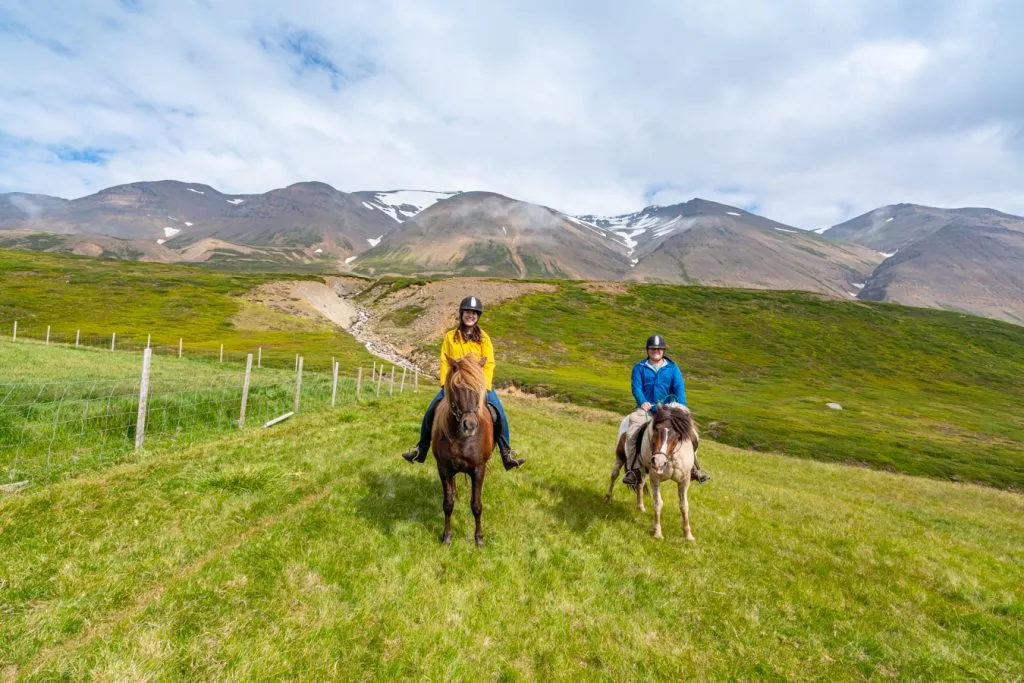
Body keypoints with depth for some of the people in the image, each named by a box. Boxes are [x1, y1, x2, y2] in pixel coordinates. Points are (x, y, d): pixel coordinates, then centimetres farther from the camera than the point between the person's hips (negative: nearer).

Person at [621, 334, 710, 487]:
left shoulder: (672, 368, 9)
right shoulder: (639, 367, 5)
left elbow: (679, 388, -3)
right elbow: (636, 387, -7)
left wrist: (681, 407, -20)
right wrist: (643, 402, -27)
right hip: (646, 409, -2)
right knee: (631, 431, -27)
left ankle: (694, 468, 4)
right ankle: (633, 469, -23)